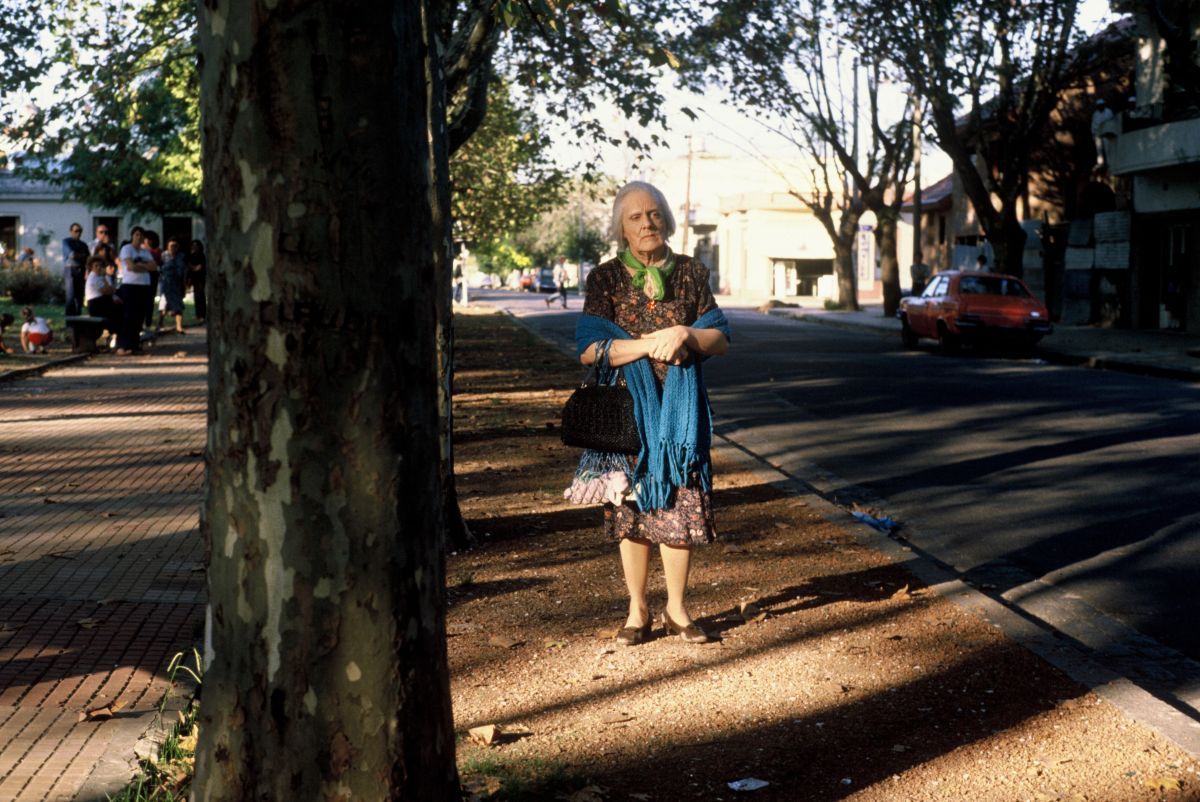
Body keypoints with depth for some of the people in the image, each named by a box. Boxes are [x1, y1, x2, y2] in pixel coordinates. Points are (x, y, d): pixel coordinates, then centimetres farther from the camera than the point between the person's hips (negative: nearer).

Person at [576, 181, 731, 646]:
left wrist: (684, 335, -16)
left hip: (680, 408, 1)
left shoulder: (691, 273, 7)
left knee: (680, 508, 3)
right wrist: (651, 344, -16)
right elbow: (589, 349, -9)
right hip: (628, 407, -1)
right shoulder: (605, 279, 1)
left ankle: (676, 609, 17)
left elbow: (721, 339, 4)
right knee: (633, 508, 4)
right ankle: (637, 611, 17)